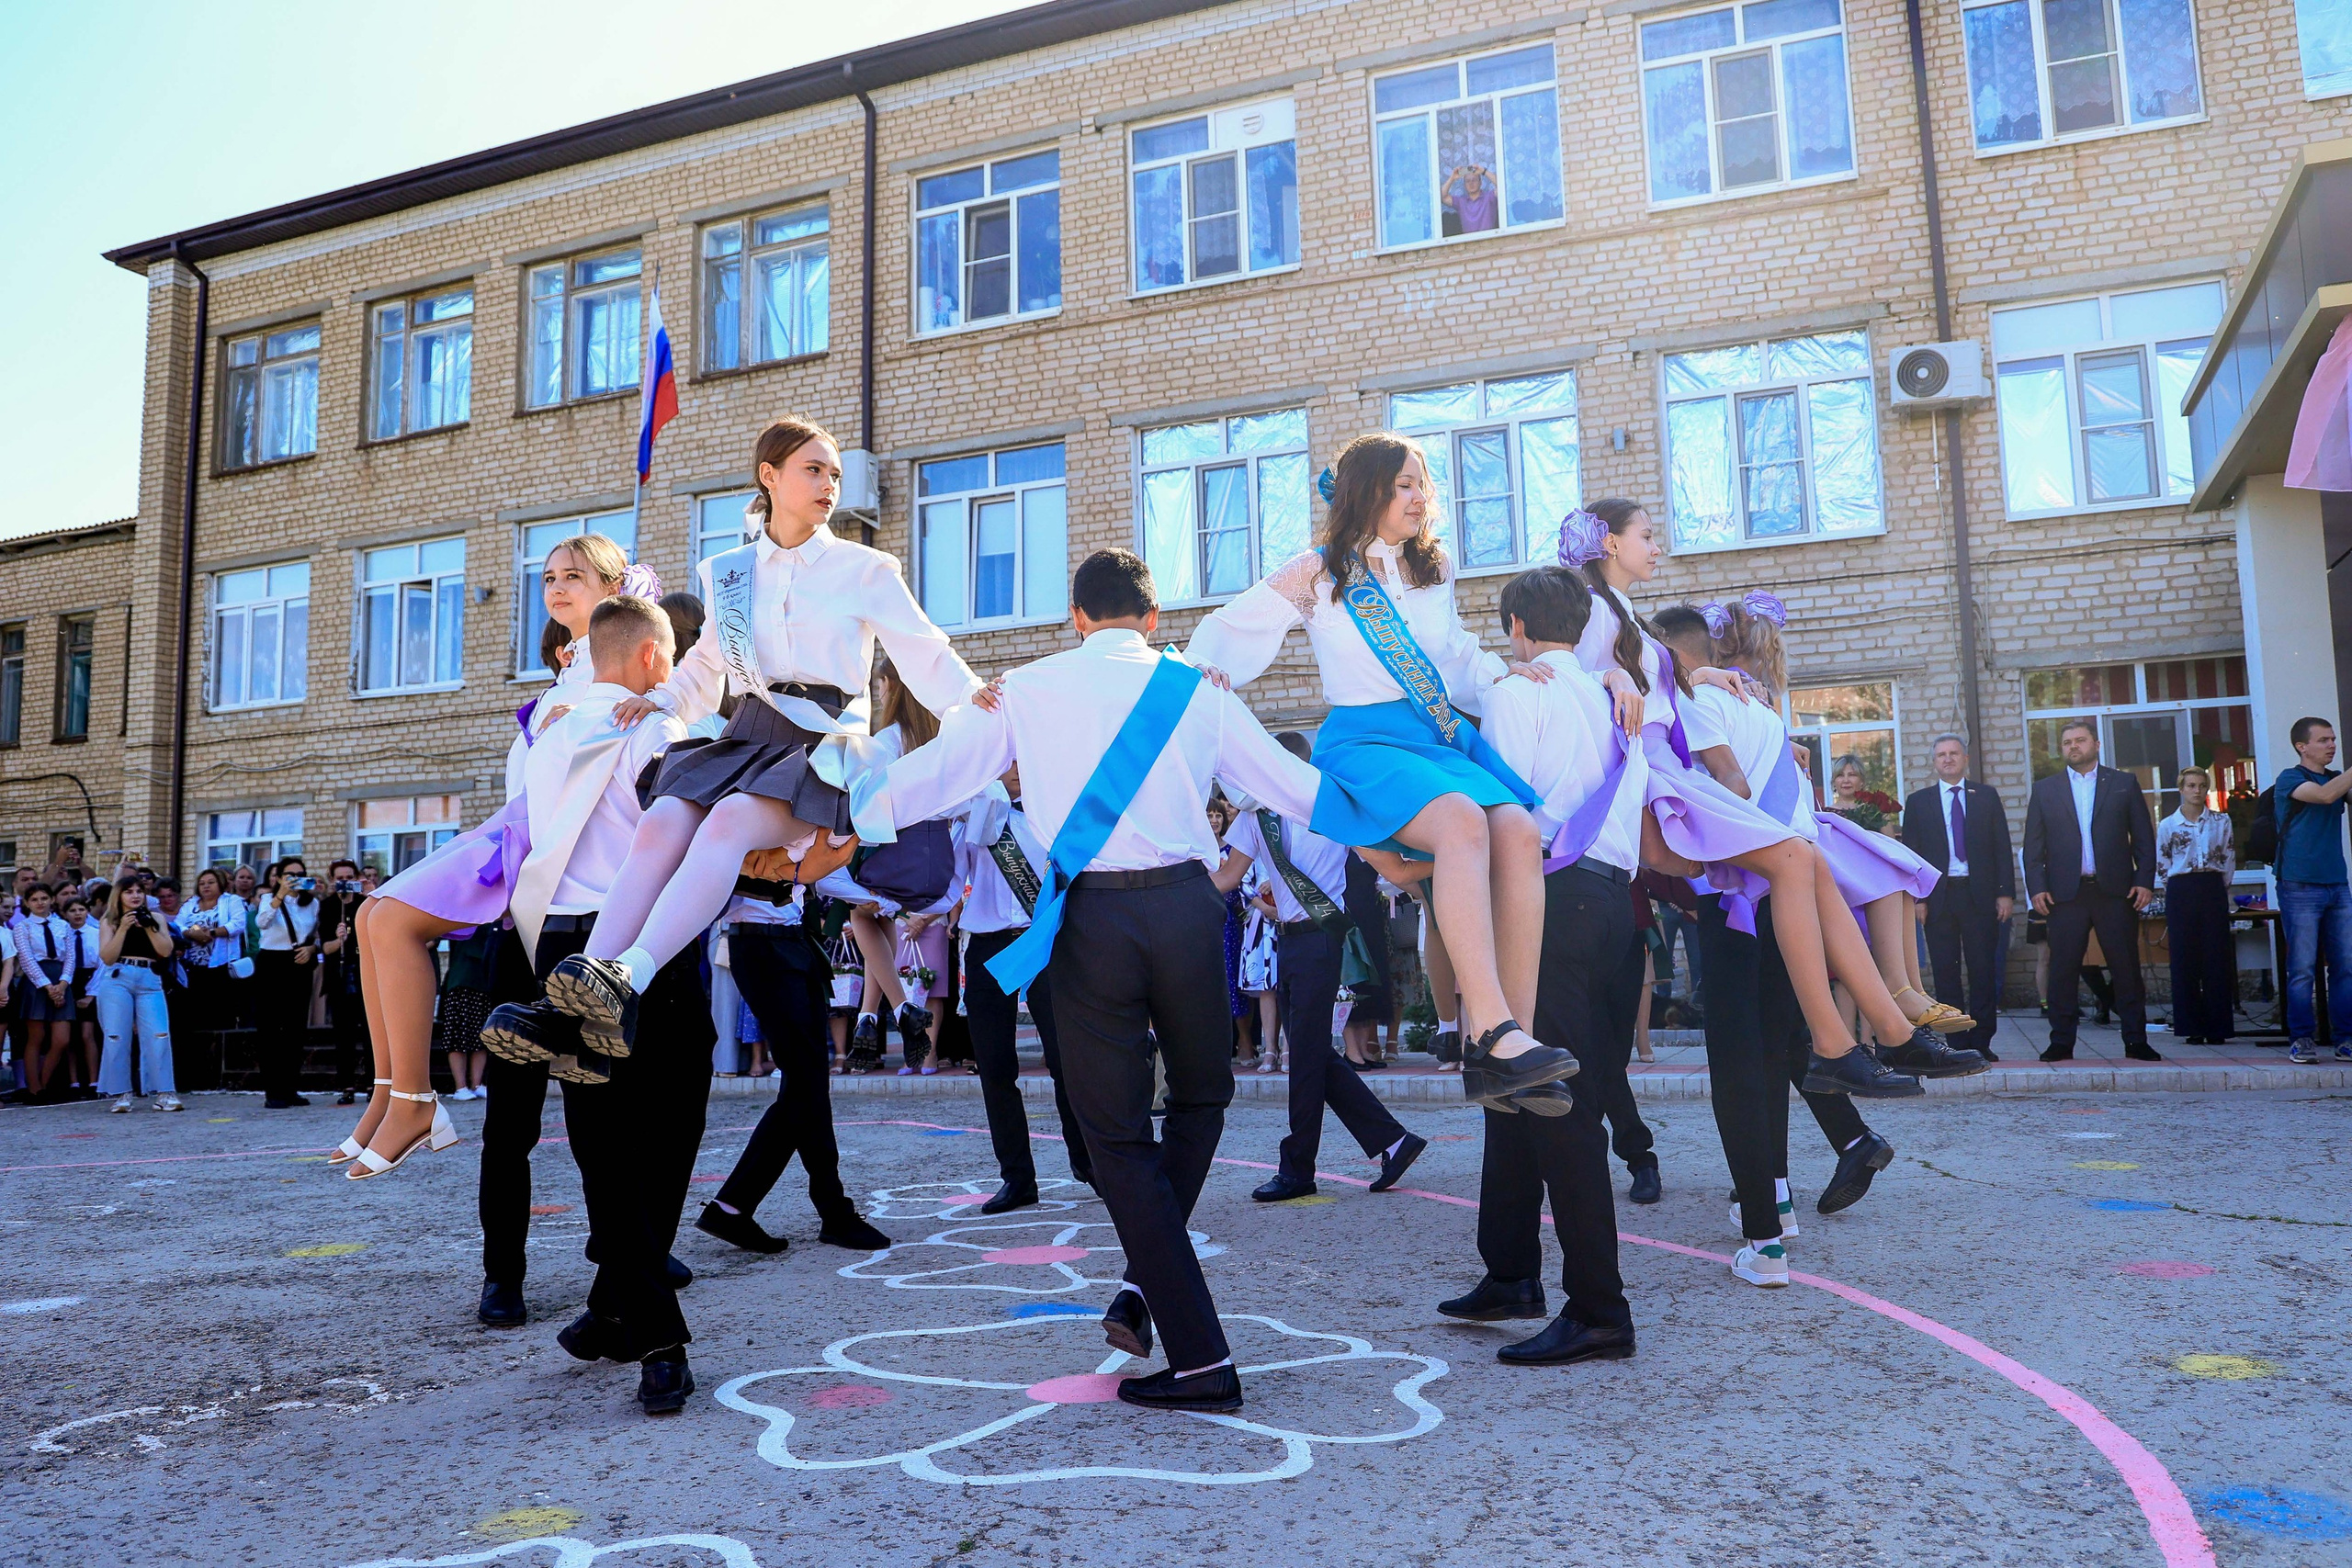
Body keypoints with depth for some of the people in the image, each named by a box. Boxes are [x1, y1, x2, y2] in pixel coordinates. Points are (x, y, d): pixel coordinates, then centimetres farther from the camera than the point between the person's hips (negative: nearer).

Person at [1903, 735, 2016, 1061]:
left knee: (1983, 968, 1)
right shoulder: (1918, 801, 9)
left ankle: (1981, 1041, 8)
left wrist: (2006, 892, -2)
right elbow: (1912, 853, 5)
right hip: (1939, 896, 0)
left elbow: (2002, 847, 6)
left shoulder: (1986, 796, 10)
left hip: (1980, 894, 0)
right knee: (1946, 971, 1)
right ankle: (1957, 1042, 7)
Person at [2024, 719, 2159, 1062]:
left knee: (2126, 968, 1)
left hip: (2115, 891, 0)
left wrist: (2145, 880, -3)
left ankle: (2135, 1041, 8)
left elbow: (2144, 838, 8)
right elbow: (2033, 846, 8)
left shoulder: (2124, 784, 11)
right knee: (2063, 969, 0)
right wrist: (2036, 887, -3)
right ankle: (2061, 1042, 6)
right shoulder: (2044, 790, 12)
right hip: (2065, 893, 0)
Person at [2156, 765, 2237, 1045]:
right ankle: (2192, 1028, 4)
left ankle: (2217, 1028, 4)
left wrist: (2219, 888, 6)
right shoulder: (2167, 825, 5)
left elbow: (2229, 859, 9)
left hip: (2213, 889, 1)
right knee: (2185, 961, 0)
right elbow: (2161, 865, 8)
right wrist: (2175, 892, 6)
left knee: (2216, 959, -1)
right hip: (2181, 893, -1)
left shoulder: (2221, 820, 7)